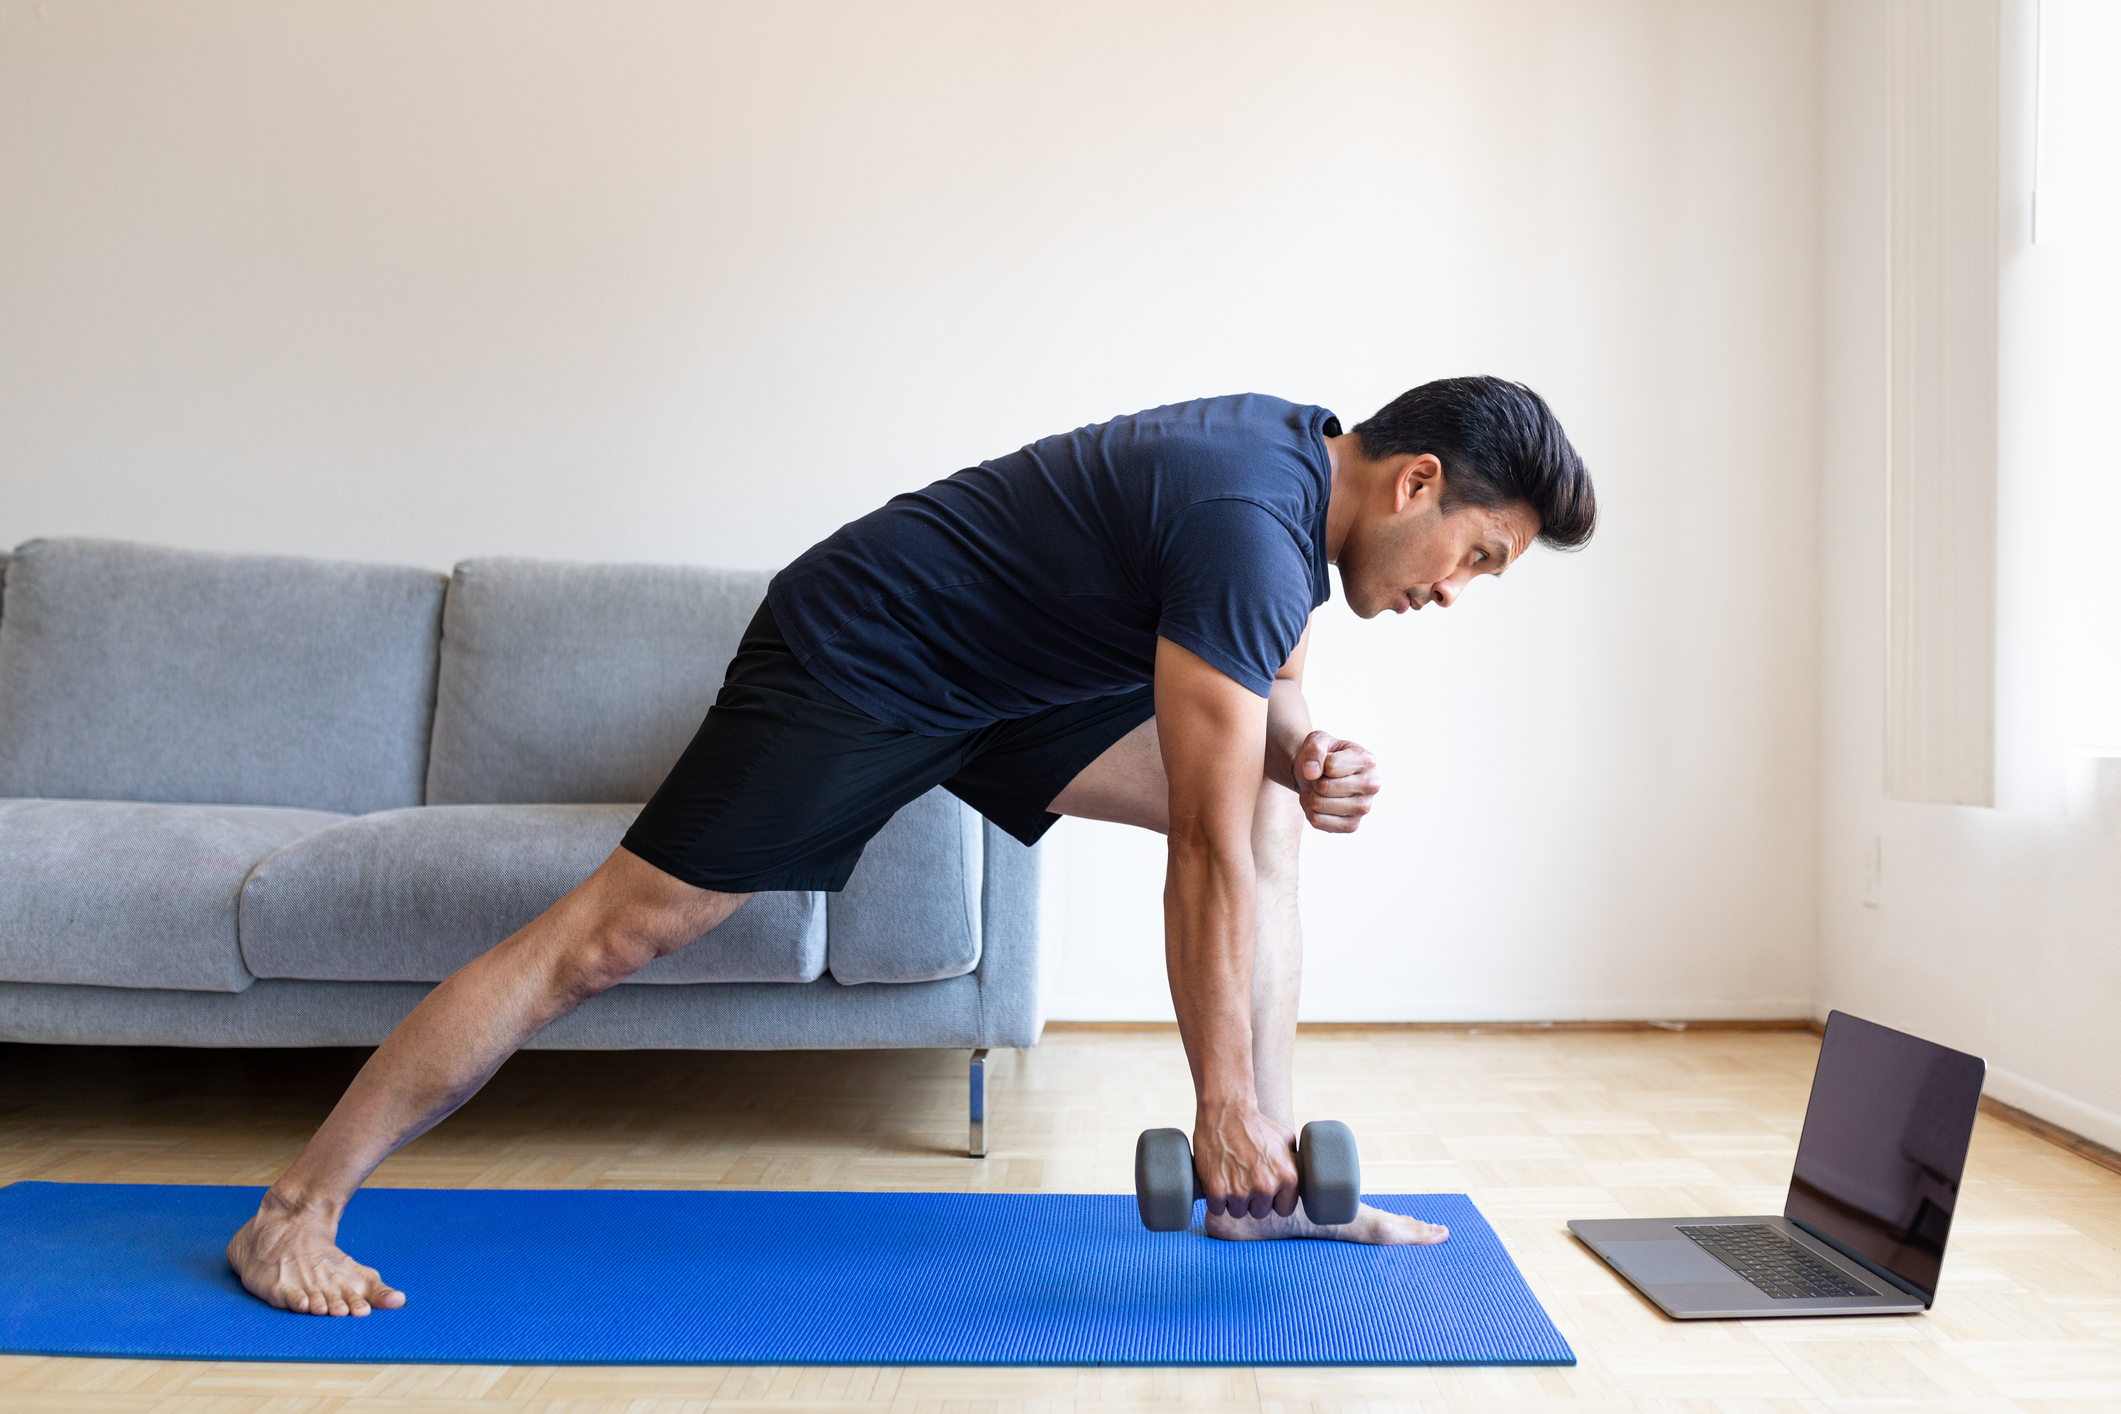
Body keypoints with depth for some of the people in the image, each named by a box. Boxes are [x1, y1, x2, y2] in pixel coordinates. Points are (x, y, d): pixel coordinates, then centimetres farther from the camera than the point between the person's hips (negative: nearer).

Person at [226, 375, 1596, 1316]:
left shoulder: (1303, 454, 1)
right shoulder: (1250, 526, -28)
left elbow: (1272, 676, 16)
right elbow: (1207, 859, -26)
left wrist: (1305, 750, -7)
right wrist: (1221, 1105, -19)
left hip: (1005, 671, 10)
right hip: (854, 663, -9)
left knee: (1269, 805, 2)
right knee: (603, 939, -9)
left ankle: (1274, 1181, 8)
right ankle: (294, 1217, 6)